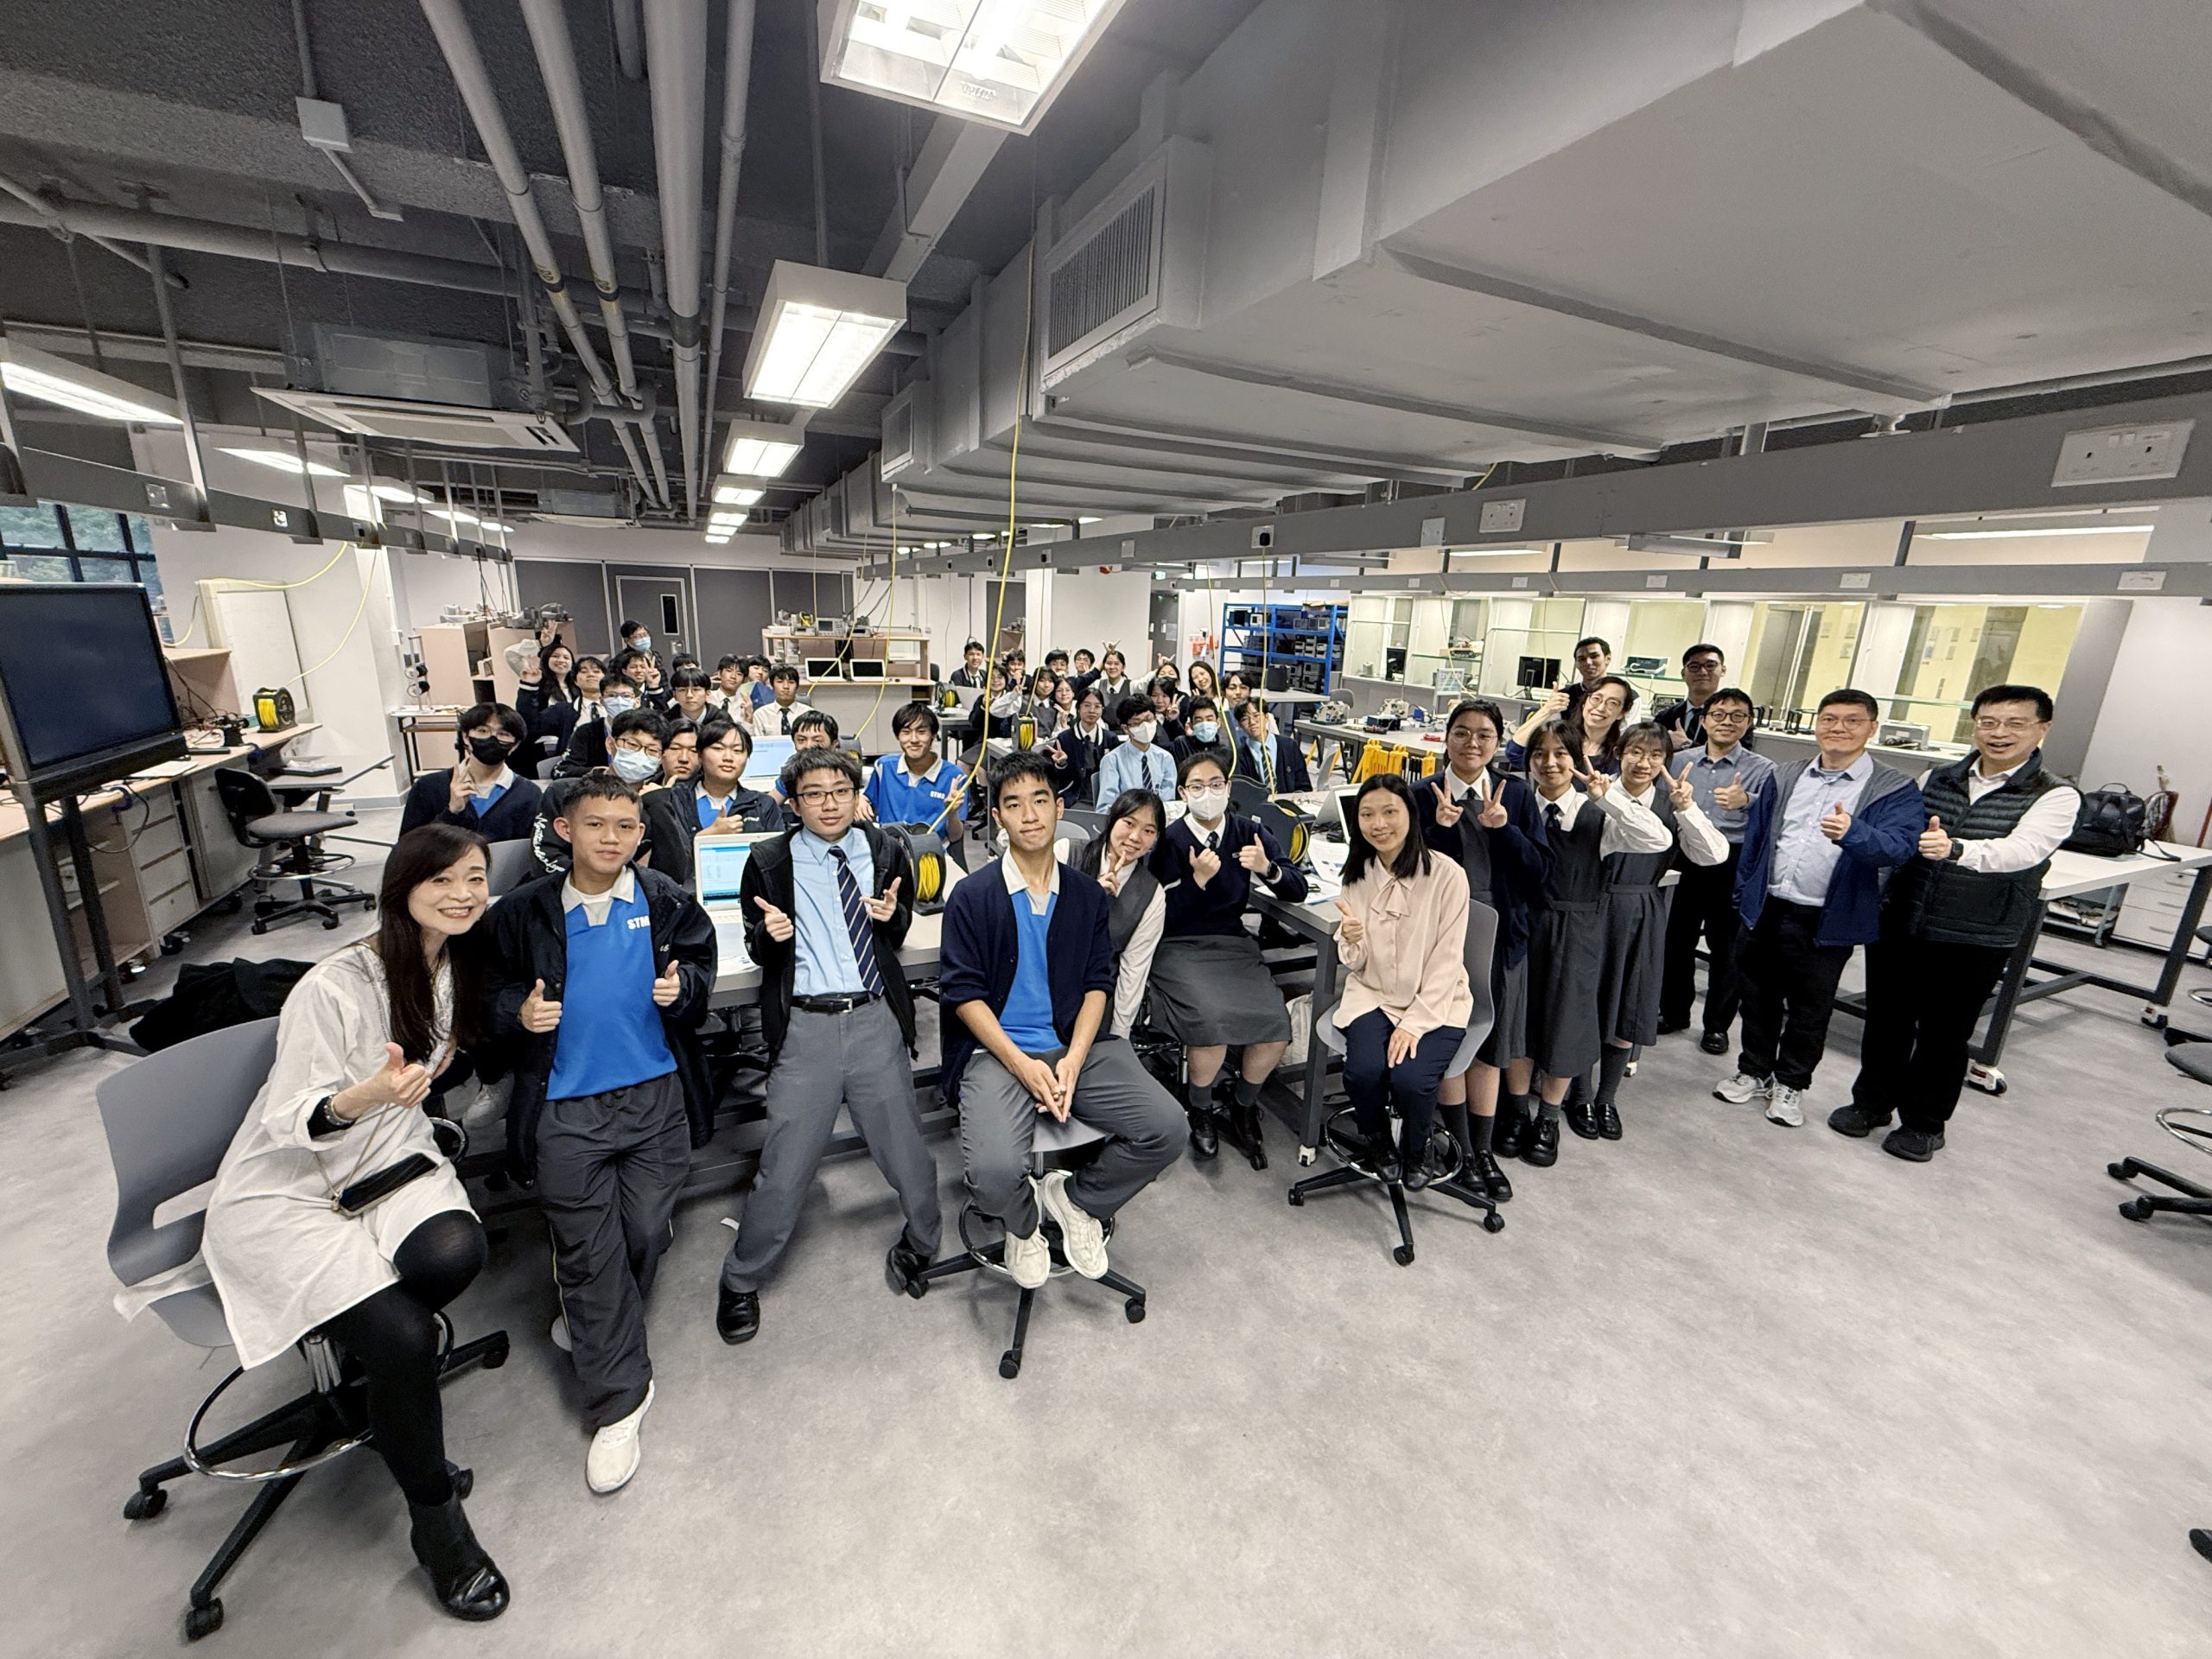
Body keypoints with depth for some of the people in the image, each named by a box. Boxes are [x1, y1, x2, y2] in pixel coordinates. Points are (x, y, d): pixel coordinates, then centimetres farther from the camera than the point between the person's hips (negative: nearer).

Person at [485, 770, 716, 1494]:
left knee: (645, 1232, 8)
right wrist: (520, 1012, -10)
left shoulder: (666, 902, 1)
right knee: (589, 1247, 3)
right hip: (565, 1104, 0)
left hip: (656, 1094, 1)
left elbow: (701, 962, 7)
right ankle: (618, 1398, 19)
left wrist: (682, 987, -14)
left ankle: (587, 1308, 42)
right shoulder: (526, 910, 1)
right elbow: (496, 988, 10)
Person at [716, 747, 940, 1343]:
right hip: (806, 1026, -1)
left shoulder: (887, 851, 8)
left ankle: (920, 1243, 42)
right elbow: (758, 950, 11)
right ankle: (739, 1282, 32)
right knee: (784, 1170, 4)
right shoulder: (770, 863, 3)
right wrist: (769, 933, -12)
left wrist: (892, 914, -5)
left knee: (907, 1154, 12)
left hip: (877, 1020, 2)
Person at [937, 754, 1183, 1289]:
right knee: (994, 1174, -27)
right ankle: (1023, 1223, 15)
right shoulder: (972, 895, -3)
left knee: (1166, 1128, -15)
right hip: (996, 1050, -3)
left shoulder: (1088, 895, 8)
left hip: (1077, 1045, 3)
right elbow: (964, 993, -5)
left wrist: (1075, 1058, -11)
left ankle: (1073, 1196, 15)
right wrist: (1022, 1065, -16)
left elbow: (1098, 983, 6)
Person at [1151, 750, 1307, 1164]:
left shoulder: (1248, 832, 5)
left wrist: (1268, 869, -17)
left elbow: (1297, 889, 2)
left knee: (1276, 1024, -19)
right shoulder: (1170, 840, -5)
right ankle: (1201, 1113, 3)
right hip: (1180, 948, -3)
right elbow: (1168, 916, -9)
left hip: (1234, 944, 4)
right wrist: (1199, 878, -22)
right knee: (1213, 1020, -29)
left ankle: (1245, 1111, 11)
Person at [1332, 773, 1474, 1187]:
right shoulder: (1356, 874, 2)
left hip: (1435, 1002, -2)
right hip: (1372, 996, 3)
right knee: (1363, 1071, -24)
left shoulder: (1446, 874, -12)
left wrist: (1416, 1022, -18)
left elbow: (1446, 961, -10)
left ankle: (1415, 1153, 9)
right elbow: (1355, 965, 5)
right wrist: (1350, 942, -19)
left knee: (1410, 1079, -27)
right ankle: (1375, 1144, 10)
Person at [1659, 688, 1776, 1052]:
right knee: (1677, 938, 10)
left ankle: (1717, 1025, 21)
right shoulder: (1682, 762, 7)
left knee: (1726, 947, 6)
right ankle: (1674, 1011, 27)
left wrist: (1747, 802, -31)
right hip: (1685, 860, 3)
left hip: (1734, 866, -3)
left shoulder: (1762, 769, -2)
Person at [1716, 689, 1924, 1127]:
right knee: (1759, 997, 14)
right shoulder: (1784, 779, 8)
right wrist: (1743, 894, 10)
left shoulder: (1895, 789, -4)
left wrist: (1852, 833, -40)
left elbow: (1901, 845, -20)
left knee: (1810, 1009, 11)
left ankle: (1790, 1084, 28)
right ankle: (1753, 1071, 31)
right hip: (1766, 910, 3)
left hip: (1826, 922, -3)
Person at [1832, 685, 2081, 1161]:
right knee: (1886, 1021, 13)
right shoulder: (1934, 779, 5)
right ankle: (1871, 1102, 32)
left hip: (1974, 942, -3)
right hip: (1898, 925, 3)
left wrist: (1956, 849, -43)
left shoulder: (2056, 797, -5)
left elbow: (2022, 850, -25)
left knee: (1944, 1034, 11)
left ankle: (1924, 1123, 29)